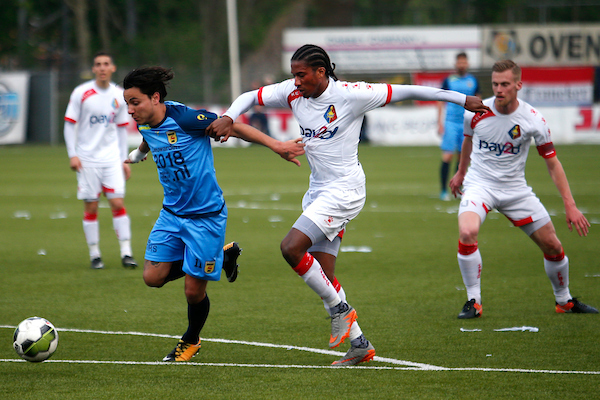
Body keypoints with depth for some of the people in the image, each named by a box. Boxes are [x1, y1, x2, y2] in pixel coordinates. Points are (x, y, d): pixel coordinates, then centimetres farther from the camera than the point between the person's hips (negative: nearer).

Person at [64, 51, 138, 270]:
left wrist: (123, 159, 12)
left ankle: (126, 252, -4)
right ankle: (94, 254, 9)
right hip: (87, 159, -2)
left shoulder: (119, 95, 6)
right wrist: (72, 154, -9)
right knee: (91, 207, 0)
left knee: (118, 203, -7)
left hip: (111, 159, 2)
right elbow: (69, 124, 0)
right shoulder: (81, 93, -4)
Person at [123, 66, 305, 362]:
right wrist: (138, 153, 47)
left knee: (193, 290, -3)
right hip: (172, 213, 7)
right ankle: (221, 256, 19)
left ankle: (191, 341, 29)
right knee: (153, 277, -4)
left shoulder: (183, 119, -24)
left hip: (206, 215, -7)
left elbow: (233, 127, -16)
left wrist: (275, 145, -17)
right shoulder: (144, 124, -2)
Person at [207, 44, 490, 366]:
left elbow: (403, 92, -9)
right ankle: (359, 345, 15)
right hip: (318, 191, 7)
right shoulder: (293, 92, 1)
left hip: (345, 190, -7)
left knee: (291, 247, -21)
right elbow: (249, 97, 9)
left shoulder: (350, 95, -16)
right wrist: (228, 118, -13)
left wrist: (462, 99, -5)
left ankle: (341, 309, -5)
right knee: (323, 277, 4)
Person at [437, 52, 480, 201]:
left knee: (462, 156, 5)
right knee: (448, 156, -9)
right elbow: (440, 102, 3)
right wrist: (439, 123, -4)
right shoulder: (448, 81, 1)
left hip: (467, 123, 3)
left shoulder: (473, 81, 9)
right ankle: (444, 190, -5)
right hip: (451, 123, -3)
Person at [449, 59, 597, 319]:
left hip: (515, 188, 1)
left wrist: (570, 206, -10)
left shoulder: (533, 120, -13)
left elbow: (552, 163, -5)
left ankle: (564, 300, 30)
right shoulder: (476, 113, -12)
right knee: (467, 233, -30)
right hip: (480, 184, -1)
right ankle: (473, 302, -14)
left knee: (552, 246, 3)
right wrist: (460, 172, 28)